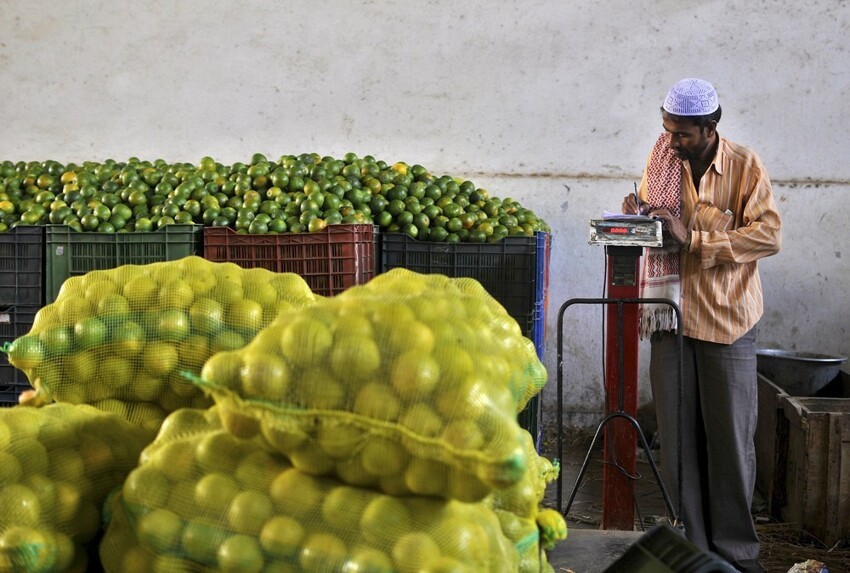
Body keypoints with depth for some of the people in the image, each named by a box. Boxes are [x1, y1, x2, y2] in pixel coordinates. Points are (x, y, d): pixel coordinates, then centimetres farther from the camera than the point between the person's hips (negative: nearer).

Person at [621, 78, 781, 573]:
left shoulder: (745, 166, -6)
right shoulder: (661, 162, 5)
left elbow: (769, 235, -14)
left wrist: (693, 239, -21)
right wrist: (636, 215, -8)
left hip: (728, 321, -3)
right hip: (672, 316, 3)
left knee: (732, 439, 3)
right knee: (678, 438, 5)